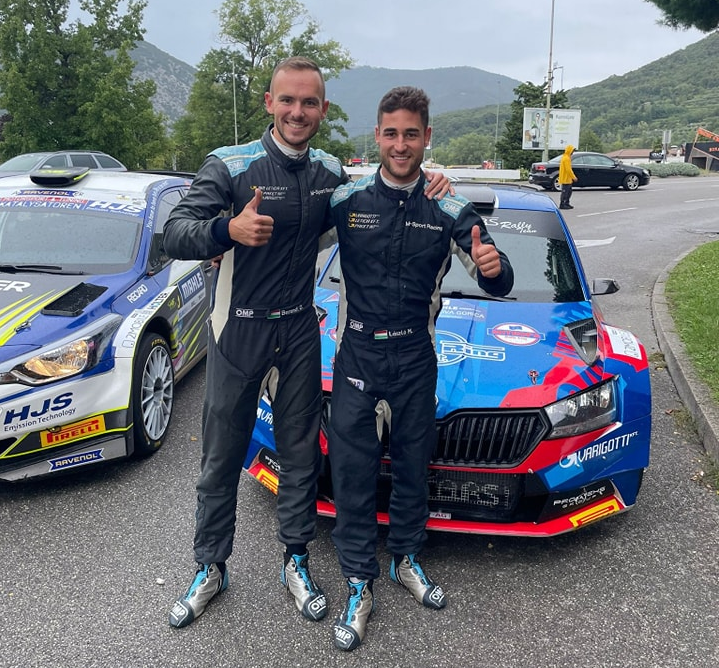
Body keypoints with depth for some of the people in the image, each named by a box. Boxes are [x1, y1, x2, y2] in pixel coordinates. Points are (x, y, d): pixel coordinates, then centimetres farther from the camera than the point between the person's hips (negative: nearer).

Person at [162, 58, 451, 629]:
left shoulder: (331, 173, 4)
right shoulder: (229, 166, -10)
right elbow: (175, 235, -16)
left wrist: (423, 191, -1)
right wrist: (228, 229, -38)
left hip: (299, 331, 3)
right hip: (238, 330, -3)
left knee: (301, 453, 12)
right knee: (222, 458, 8)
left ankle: (296, 562, 30)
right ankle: (211, 569, 27)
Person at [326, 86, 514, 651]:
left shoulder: (450, 208, -2)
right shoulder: (347, 200, -5)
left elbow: (501, 285, -3)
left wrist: (493, 268, -26)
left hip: (416, 356, 2)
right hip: (358, 353, -1)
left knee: (413, 463, 14)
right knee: (353, 469, 1)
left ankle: (407, 559, 36)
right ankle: (360, 585, 16)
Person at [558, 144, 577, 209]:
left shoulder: (566, 157, 17)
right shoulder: (566, 158, -16)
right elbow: (568, 169, -21)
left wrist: (572, 177, 20)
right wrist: (574, 177, -16)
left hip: (568, 178, 10)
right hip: (565, 179, -10)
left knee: (569, 191, 14)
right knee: (565, 191, -7)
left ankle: (566, 203, 19)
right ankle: (562, 204, -3)